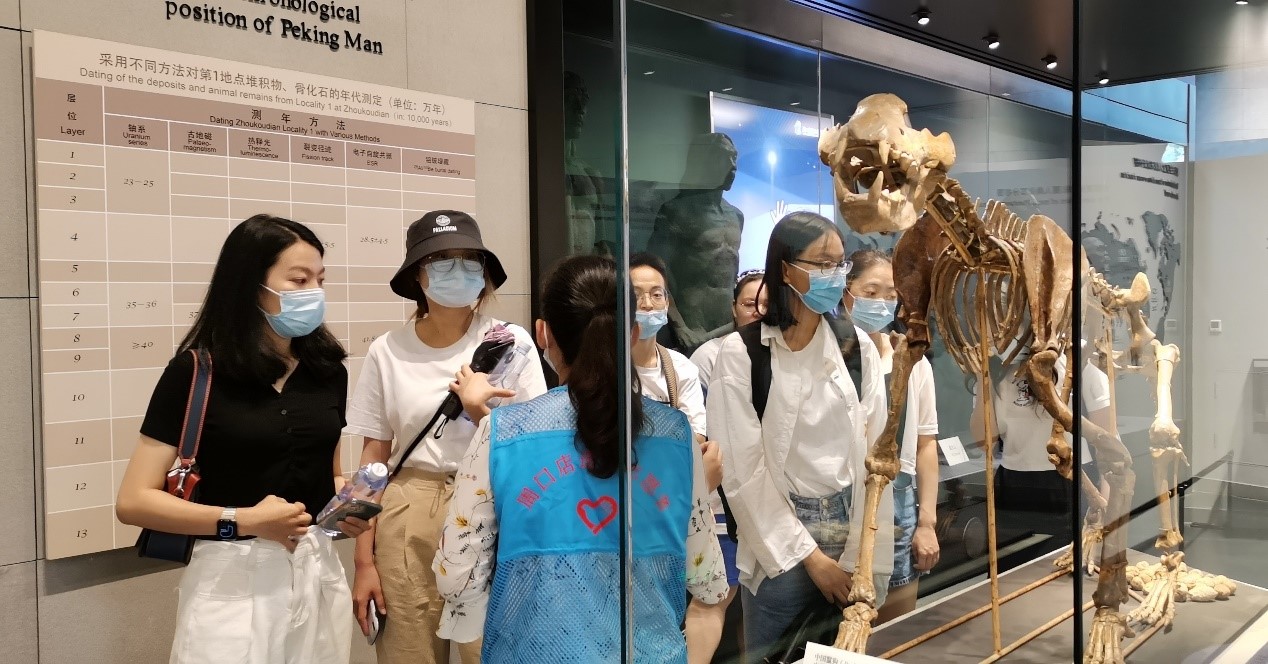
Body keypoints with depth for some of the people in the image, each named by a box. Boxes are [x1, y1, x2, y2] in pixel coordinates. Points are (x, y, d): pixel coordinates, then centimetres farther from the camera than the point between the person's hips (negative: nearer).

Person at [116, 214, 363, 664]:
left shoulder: (327, 368, 5)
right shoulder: (195, 372, -9)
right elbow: (133, 501, -10)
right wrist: (240, 521, -19)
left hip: (318, 571, 4)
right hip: (234, 580, -4)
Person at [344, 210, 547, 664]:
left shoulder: (510, 342, -3)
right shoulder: (387, 351, 1)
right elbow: (374, 458, 4)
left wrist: (480, 411, -17)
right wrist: (364, 562, 1)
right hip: (408, 524, 1)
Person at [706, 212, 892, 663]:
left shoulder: (857, 345, 0)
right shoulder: (742, 353, -10)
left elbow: (876, 454, -2)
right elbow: (743, 471, -10)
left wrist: (866, 558, -9)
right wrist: (809, 555, -9)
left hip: (851, 533, 3)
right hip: (780, 544, -3)